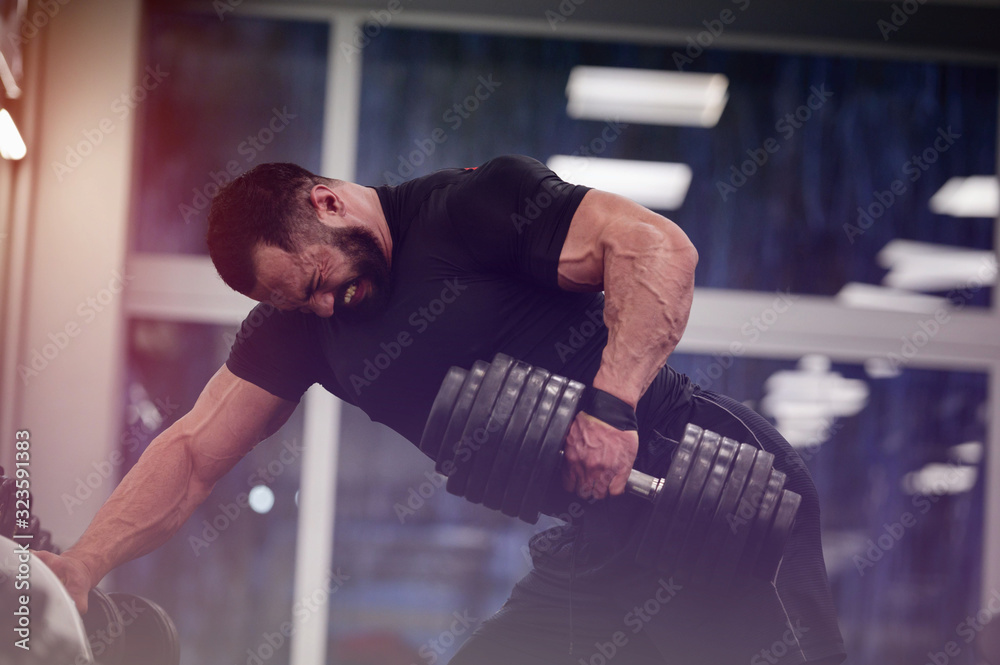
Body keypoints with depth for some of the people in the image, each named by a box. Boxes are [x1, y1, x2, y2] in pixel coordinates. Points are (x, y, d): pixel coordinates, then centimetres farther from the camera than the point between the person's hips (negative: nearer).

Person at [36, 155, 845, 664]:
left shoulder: (466, 208, -9)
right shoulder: (301, 317, 11)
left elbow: (658, 246, -20)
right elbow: (194, 452, 7)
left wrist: (613, 401, -31)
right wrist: (81, 566, -5)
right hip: (594, 551, 7)